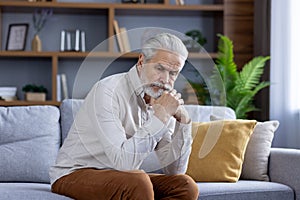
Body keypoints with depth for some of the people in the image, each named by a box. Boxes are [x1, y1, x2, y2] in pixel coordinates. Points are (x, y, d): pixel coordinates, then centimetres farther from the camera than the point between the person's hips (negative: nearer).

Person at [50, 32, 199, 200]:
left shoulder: (161, 101, 1)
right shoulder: (108, 90, -20)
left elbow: (173, 170, -2)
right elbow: (122, 161, -31)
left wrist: (183, 121, -13)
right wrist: (160, 117, -29)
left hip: (120, 177, 7)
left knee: (186, 186, -12)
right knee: (138, 183, -34)